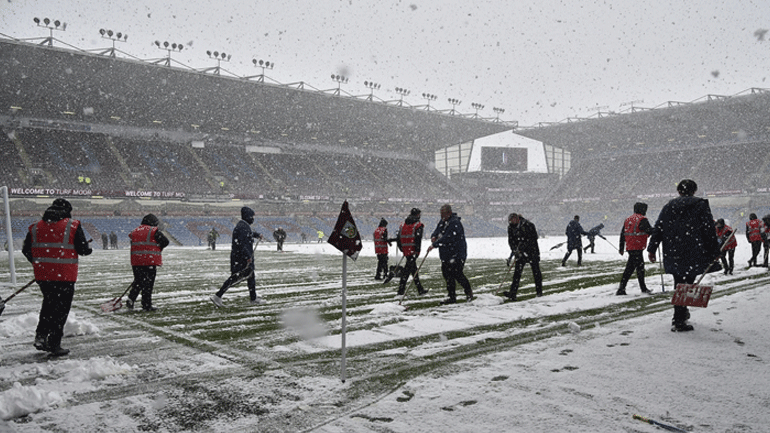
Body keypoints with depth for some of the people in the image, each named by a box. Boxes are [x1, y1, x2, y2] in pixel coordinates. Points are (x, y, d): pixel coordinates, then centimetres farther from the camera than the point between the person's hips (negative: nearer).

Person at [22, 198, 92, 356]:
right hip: (64, 276, -5)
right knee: (61, 308, 4)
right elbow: (83, 250, -9)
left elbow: (26, 250, 9)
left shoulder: (35, 227, 7)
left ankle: (41, 336, 18)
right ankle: (54, 345, 7)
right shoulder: (73, 226, -6)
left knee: (49, 303, 24)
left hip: (42, 274, 5)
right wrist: (88, 249, 13)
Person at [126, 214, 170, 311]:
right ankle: (146, 305, 2)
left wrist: (133, 264, 20)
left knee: (138, 282, 18)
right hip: (150, 261, -5)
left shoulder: (134, 232, 16)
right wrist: (157, 249, 9)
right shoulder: (154, 231, -2)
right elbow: (165, 241, -9)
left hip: (136, 261, 5)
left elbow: (132, 248, 17)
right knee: (148, 283, 0)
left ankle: (130, 300, 7)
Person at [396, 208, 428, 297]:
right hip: (413, 252, -7)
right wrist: (417, 251, -12)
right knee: (407, 270, -6)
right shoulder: (418, 225, -5)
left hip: (406, 252, 7)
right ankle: (401, 290, -7)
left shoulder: (402, 225, 15)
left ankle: (420, 290, 22)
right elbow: (418, 240, -15)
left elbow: (399, 239, 14)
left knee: (414, 270, 15)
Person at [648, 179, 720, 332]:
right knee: (686, 284, -3)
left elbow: (658, 229, 8)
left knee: (679, 284, 18)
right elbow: (710, 230, -2)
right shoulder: (701, 205, 1)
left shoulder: (669, 206, 11)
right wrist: (714, 252, 4)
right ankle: (679, 321, -6)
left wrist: (652, 249, 11)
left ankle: (682, 313, 27)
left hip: (672, 254, 4)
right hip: (693, 255, -4)